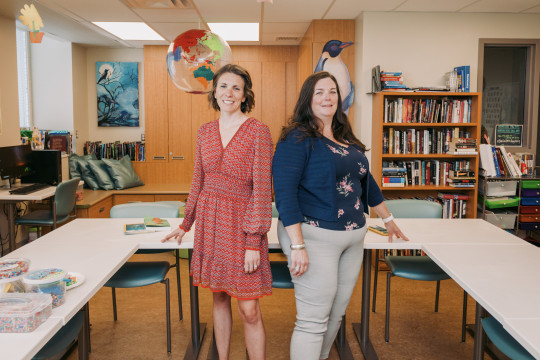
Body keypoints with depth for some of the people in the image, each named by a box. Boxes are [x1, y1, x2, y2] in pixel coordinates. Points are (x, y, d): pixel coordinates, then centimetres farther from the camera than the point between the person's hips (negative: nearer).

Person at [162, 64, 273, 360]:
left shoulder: (258, 131, -8)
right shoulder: (205, 132, 7)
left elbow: (262, 189, -12)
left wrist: (254, 242, -15)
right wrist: (185, 224, 21)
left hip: (242, 222, -5)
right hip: (209, 219, 5)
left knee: (249, 310, -3)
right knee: (219, 297, 15)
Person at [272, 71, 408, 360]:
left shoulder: (346, 140, 14)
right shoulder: (296, 139, -9)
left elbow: (365, 181, 25)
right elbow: (285, 194, -16)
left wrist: (388, 219, 31)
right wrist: (298, 246, -22)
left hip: (353, 238, 8)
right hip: (316, 236, -7)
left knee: (336, 314, 15)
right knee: (313, 321, -4)